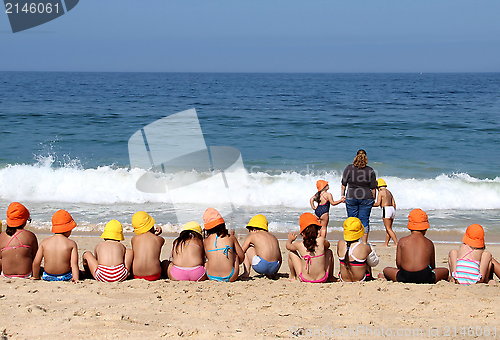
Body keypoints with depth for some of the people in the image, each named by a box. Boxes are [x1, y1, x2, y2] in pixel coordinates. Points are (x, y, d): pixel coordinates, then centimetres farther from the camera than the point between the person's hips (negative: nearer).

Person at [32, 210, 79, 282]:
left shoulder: (44, 242, -1)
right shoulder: (71, 244, -7)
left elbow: (36, 262, -3)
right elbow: (74, 264, -15)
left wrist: (36, 277, 10)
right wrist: (76, 279, -12)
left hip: (47, 277, 2)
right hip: (65, 278, -2)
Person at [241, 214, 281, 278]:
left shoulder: (252, 235, 10)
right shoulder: (273, 237, 22)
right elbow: (279, 259, 22)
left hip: (261, 266, -5)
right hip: (275, 267, 5)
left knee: (247, 248, 19)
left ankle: (246, 273, 10)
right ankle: (270, 274, 19)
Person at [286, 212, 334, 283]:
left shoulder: (300, 245, -13)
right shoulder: (321, 240, -16)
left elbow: (288, 246, 11)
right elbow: (328, 245, 10)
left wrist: (290, 239, 32)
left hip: (304, 279, -1)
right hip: (322, 279, 1)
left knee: (291, 253, 17)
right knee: (329, 252, 24)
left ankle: (292, 276, 37)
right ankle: (330, 277, 39)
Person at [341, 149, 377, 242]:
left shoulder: (348, 168, -3)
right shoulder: (370, 171, -1)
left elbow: (343, 184, 0)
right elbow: (373, 188, 2)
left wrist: (342, 195, 13)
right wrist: (373, 199, 13)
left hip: (351, 197, 0)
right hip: (366, 198, 0)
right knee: (364, 220, 6)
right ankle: (364, 243, 8)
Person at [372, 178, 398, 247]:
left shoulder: (381, 192, -4)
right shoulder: (389, 192, 19)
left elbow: (378, 203, -12)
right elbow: (394, 204, 17)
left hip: (386, 209, -8)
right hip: (392, 209, 8)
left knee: (388, 229, -8)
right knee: (388, 228, 13)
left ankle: (397, 243, -17)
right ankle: (386, 243, 16)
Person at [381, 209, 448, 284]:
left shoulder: (402, 241, 9)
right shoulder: (429, 243, 11)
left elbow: (398, 263, 6)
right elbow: (432, 265, 17)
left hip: (405, 278, 0)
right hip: (425, 278, 0)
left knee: (386, 270, 30)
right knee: (445, 271, 29)